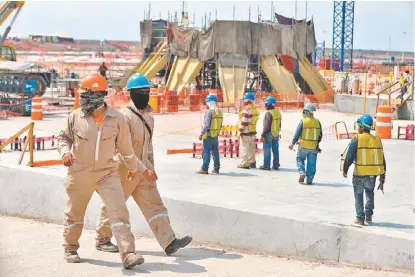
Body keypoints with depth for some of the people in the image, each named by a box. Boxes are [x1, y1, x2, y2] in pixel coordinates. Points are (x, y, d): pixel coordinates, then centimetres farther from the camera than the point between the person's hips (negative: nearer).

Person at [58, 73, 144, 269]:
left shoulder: (116, 119, -5)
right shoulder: (75, 117, -4)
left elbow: (125, 146, 8)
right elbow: (63, 137, 12)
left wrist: (132, 167, 20)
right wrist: (65, 151, -10)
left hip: (107, 173, -1)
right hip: (79, 173, 1)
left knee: (119, 212, -13)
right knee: (74, 214, 14)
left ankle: (128, 254, -15)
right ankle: (70, 249, 37)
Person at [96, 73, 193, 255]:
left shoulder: (149, 116, 9)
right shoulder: (125, 116, -18)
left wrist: (150, 168, 18)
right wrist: (143, 170, -26)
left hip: (143, 170, 7)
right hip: (125, 170, -7)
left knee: (154, 204, -2)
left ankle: (169, 242, -8)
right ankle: (102, 240, 24)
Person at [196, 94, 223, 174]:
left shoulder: (209, 112, -15)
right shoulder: (220, 112, 8)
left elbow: (206, 125, -18)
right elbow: (220, 125, 11)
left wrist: (201, 134, -11)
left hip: (208, 136, -7)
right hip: (216, 136, 7)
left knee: (206, 152, -2)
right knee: (215, 152, 11)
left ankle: (204, 169, 0)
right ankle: (216, 169, 14)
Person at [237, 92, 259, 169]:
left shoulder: (247, 109, -18)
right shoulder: (255, 109, 10)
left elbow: (244, 121, -21)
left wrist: (241, 130, -14)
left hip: (246, 132, -9)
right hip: (253, 131, 9)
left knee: (244, 148, -2)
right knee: (251, 148, 16)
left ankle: (244, 164, 0)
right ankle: (252, 162, 22)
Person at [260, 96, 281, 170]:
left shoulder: (268, 113, -18)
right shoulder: (278, 112, 7)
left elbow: (266, 125, -20)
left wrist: (263, 135, -16)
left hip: (269, 134, -8)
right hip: (276, 134, 8)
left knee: (267, 150, 0)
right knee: (275, 150, 12)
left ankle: (266, 166, 2)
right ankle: (276, 165, 17)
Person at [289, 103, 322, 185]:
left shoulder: (303, 121, -11)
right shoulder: (317, 122, 1)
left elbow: (297, 134, -9)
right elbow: (320, 135, 9)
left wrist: (292, 143, 2)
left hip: (303, 146, -3)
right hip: (313, 147, 3)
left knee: (300, 160, 16)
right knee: (311, 163, 10)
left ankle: (302, 173, -3)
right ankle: (309, 179, 11)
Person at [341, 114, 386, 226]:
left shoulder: (357, 139, -11)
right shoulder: (377, 140, 4)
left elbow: (349, 155, -11)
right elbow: (382, 160, 7)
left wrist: (345, 169, 5)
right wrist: (382, 179, 13)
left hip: (359, 173, -4)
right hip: (373, 174, 4)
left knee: (359, 195, 9)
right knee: (370, 193, 25)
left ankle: (360, 218, 9)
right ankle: (369, 215, 21)